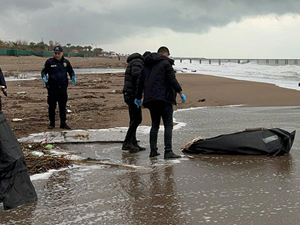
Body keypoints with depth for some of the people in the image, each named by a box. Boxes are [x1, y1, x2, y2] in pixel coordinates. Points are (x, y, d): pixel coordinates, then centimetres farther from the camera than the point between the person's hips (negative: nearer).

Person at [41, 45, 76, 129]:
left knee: (63, 107, 8)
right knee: (52, 106, 4)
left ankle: (63, 123, 16)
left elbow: (70, 71, 18)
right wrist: (44, 76, -19)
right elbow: (44, 71, 2)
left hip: (63, 88, 2)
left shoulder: (66, 62, 6)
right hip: (52, 88, -2)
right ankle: (52, 123, 17)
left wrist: (73, 77, 0)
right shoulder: (49, 62, -2)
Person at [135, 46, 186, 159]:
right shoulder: (165, 63, -3)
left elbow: (140, 81, 20)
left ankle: (153, 150, 11)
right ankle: (168, 151, -13)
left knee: (155, 124, 14)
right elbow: (172, 79, -12)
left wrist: (138, 97, 27)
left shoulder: (147, 64, 18)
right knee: (168, 125, -7)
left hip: (150, 99, 7)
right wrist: (181, 92, -10)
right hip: (164, 98, -7)